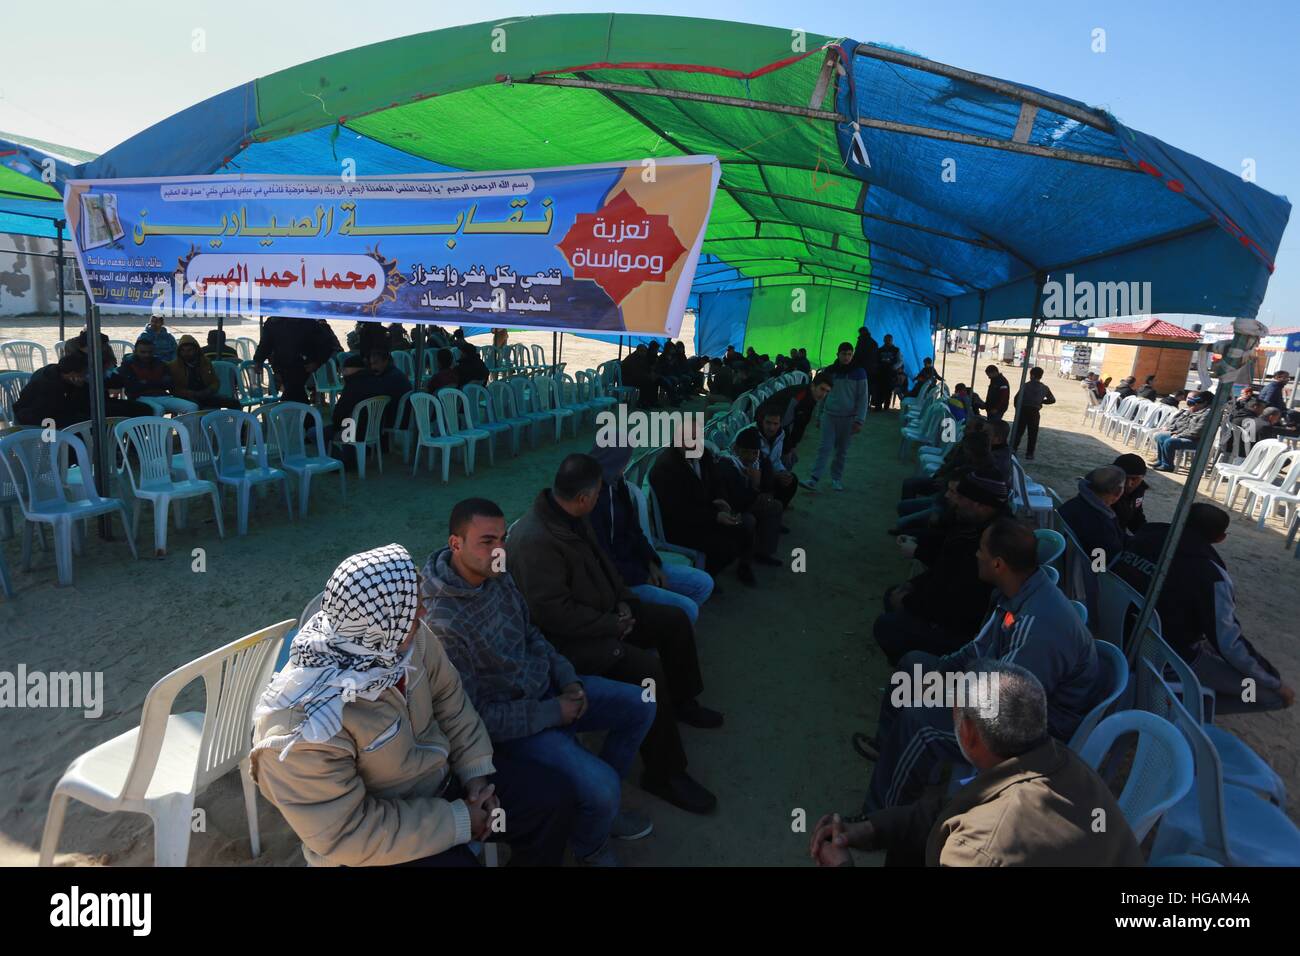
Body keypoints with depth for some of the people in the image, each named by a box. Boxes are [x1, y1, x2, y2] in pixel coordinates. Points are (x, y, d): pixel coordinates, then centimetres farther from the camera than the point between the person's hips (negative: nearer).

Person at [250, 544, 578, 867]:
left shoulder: (404, 637, -16)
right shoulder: (300, 724, -32)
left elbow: (447, 696, 0)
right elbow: (345, 832, -26)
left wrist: (475, 769, -7)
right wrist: (457, 821, -23)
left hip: (444, 776, 6)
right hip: (375, 835, -5)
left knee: (555, 796, 2)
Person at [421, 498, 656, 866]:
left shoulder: (497, 575, -6)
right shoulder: (442, 624, -31)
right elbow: (472, 717, -25)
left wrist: (568, 679, -3)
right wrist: (552, 712, -20)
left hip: (547, 684, 8)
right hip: (509, 721, -8)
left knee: (640, 706, 9)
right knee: (602, 784, -22)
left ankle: (600, 805, 29)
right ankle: (589, 847, 16)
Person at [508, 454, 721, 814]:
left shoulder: (570, 515, -1)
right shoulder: (535, 540, -30)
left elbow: (600, 561, 14)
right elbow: (553, 612, -30)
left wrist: (623, 601, 2)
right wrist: (614, 625, -21)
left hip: (602, 613, 10)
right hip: (571, 639, -10)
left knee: (675, 620, 11)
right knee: (648, 669, -28)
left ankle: (682, 702, 33)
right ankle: (664, 774, -10)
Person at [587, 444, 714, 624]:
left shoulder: (618, 484, 2)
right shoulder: (592, 499, -25)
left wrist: (652, 563, -1)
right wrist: (642, 577, -13)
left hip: (635, 563, 9)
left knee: (704, 583, 8)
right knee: (687, 609, -19)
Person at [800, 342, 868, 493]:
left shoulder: (859, 373, -2)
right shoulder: (829, 371, 3)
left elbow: (862, 399, -2)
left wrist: (859, 420, -8)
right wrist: (818, 416, 13)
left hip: (848, 418, 0)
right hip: (829, 415, 1)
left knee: (842, 451, 7)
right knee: (825, 448, -8)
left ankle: (836, 479, 20)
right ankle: (814, 479, -13)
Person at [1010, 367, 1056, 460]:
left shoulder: (1026, 385, -6)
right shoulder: (1044, 388, 3)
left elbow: (1017, 397, -9)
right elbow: (1052, 400, 9)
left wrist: (1017, 408, 5)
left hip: (1023, 410, -1)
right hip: (1034, 412, 1)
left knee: (1018, 431, 9)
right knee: (1032, 434, 8)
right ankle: (1029, 454, 7)